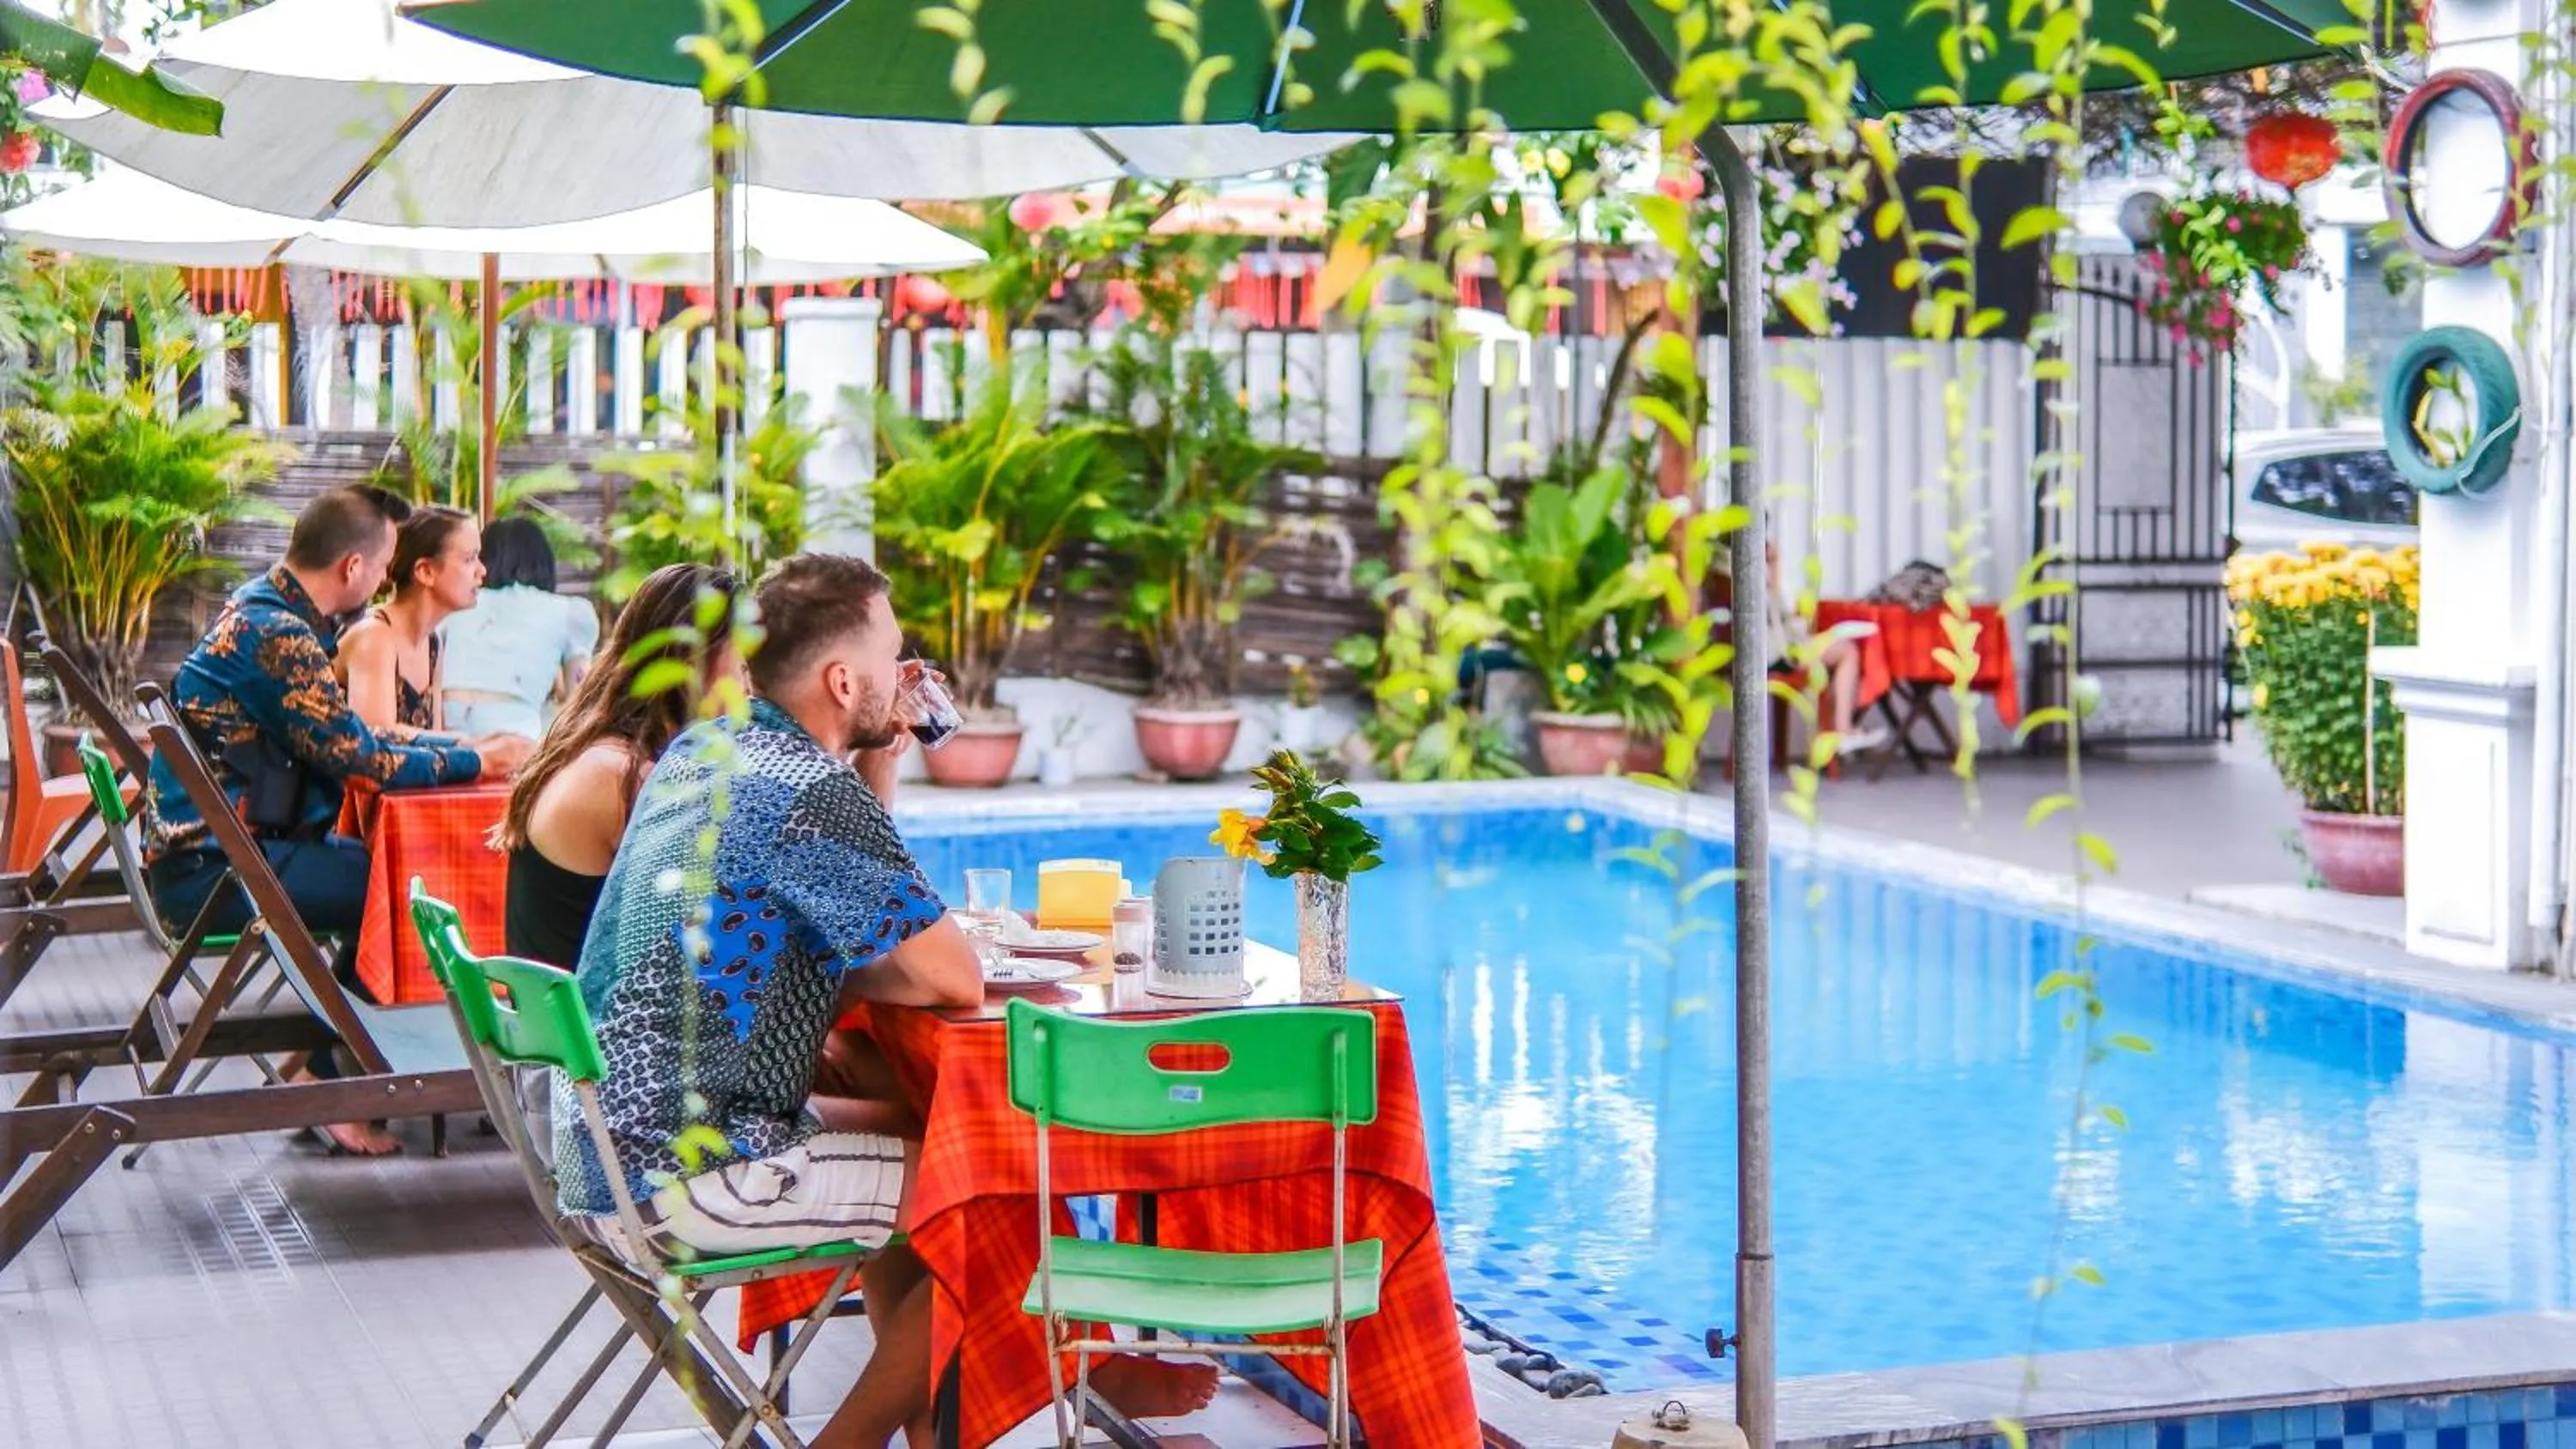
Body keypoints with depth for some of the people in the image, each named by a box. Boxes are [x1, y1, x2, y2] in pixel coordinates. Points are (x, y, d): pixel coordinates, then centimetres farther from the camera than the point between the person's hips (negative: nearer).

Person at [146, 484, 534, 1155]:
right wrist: (475, 761, -5)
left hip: (211, 848, 11)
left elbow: (343, 735, 18)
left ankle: (332, 1062, 15)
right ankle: (325, 1080, -2)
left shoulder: (265, 608, 11)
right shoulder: (278, 633, -21)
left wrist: (460, 745, 10)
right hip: (211, 867, -11)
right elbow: (360, 756, -19)